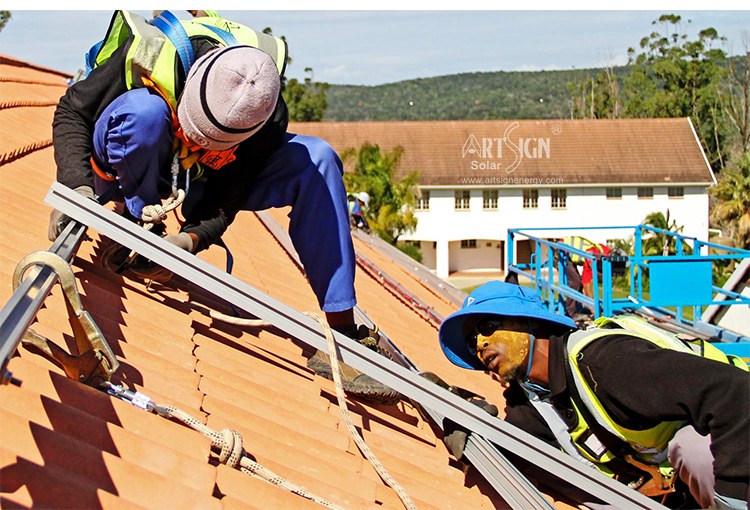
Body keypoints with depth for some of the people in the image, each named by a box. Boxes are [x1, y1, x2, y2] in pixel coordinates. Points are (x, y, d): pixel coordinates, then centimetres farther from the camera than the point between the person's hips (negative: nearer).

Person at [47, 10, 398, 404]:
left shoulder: (265, 115, -26)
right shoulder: (152, 54, -33)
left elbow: (229, 195, -16)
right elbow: (72, 110, -21)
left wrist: (191, 239, -34)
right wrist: (77, 185, -36)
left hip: (196, 188, 2)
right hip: (123, 175, -2)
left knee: (317, 159, -19)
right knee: (144, 109, -39)